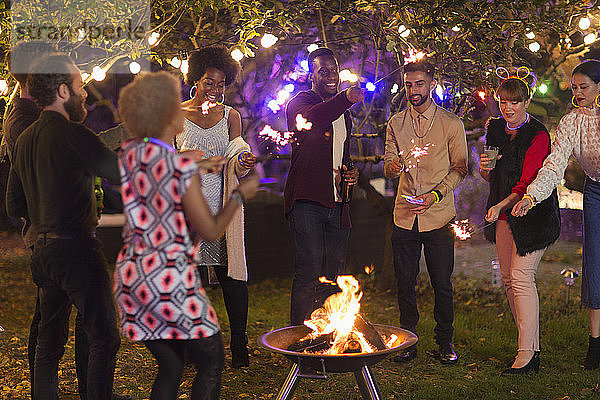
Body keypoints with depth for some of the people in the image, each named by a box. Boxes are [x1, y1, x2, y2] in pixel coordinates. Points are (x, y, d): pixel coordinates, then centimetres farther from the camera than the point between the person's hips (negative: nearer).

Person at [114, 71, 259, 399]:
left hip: (129, 275, 7)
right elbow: (211, 231, -11)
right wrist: (240, 194, 1)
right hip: (170, 281, -7)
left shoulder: (128, 153, 2)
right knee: (211, 360, 12)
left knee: (170, 367, 19)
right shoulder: (182, 166, -17)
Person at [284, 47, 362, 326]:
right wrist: (345, 99, -43)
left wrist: (351, 173, 11)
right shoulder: (299, 103, -1)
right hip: (306, 200, -7)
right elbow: (310, 119, -27)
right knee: (309, 270, -14)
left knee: (334, 275, 9)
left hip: (337, 205, 7)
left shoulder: (344, 114, 21)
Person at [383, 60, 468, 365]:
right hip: (404, 214, 3)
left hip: (439, 215, -2)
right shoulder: (396, 123, 9)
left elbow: (459, 168, 1)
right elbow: (387, 166, 6)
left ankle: (444, 342, 18)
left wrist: (436, 194, -13)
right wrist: (393, 166, -18)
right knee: (405, 283, 6)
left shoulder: (451, 124, 0)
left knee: (442, 283, 2)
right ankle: (409, 342, 19)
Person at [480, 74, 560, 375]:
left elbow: (528, 182, -19)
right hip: (504, 215, 7)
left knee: (521, 276, -15)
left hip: (531, 214, -7)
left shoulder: (537, 135, -12)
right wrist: (484, 169, -3)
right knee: (508, 279, 6)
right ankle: (530, 344, 16)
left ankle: (528, 354, -12)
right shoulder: (495, 129, 11)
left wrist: (501, 205, -32)